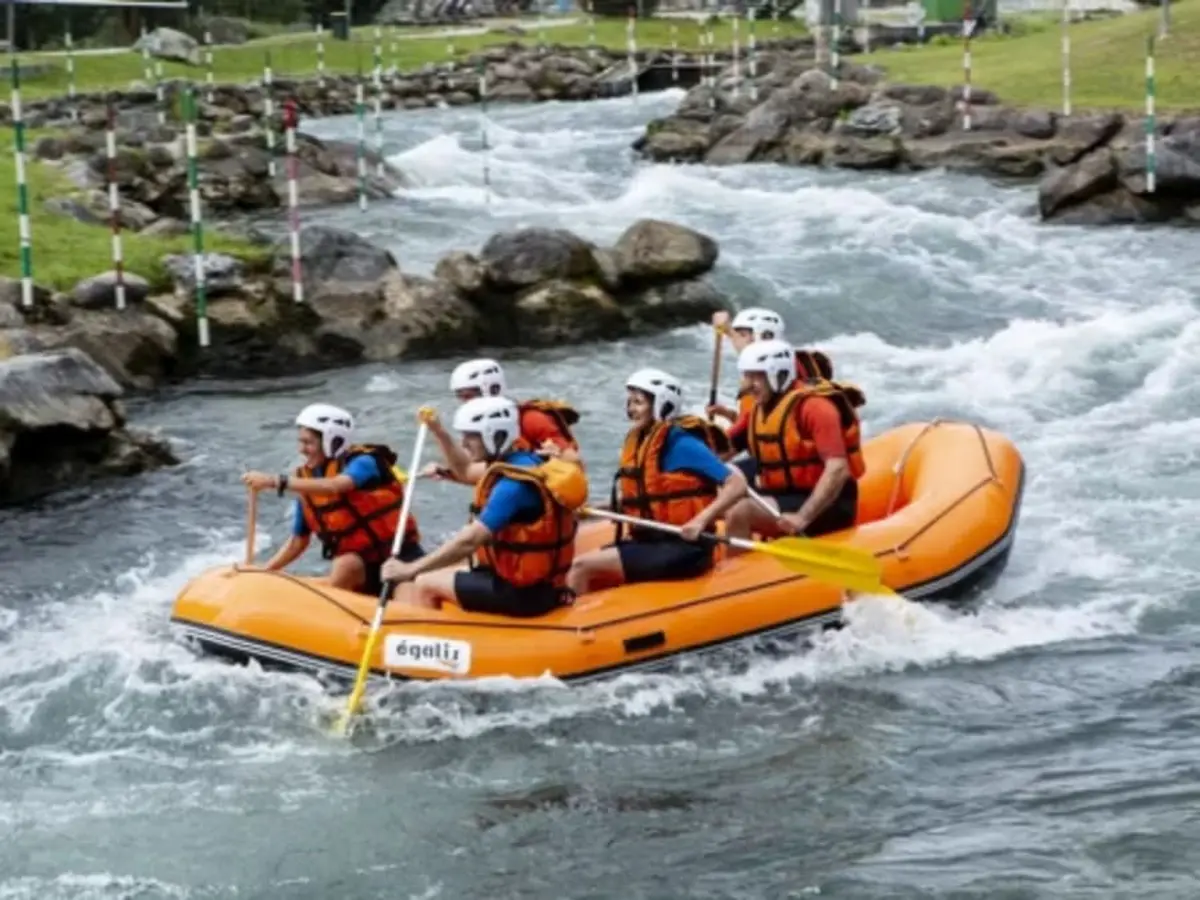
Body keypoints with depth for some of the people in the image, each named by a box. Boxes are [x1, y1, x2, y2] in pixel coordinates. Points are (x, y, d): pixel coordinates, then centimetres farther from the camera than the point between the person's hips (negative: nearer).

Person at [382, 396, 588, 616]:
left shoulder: (512, 486, -24)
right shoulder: (527, 461, 5)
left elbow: (468, 542, -29)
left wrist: (410, 570, -25)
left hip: (521, 592, -10)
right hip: (540, 583, 10)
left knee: (425, 585, -1)